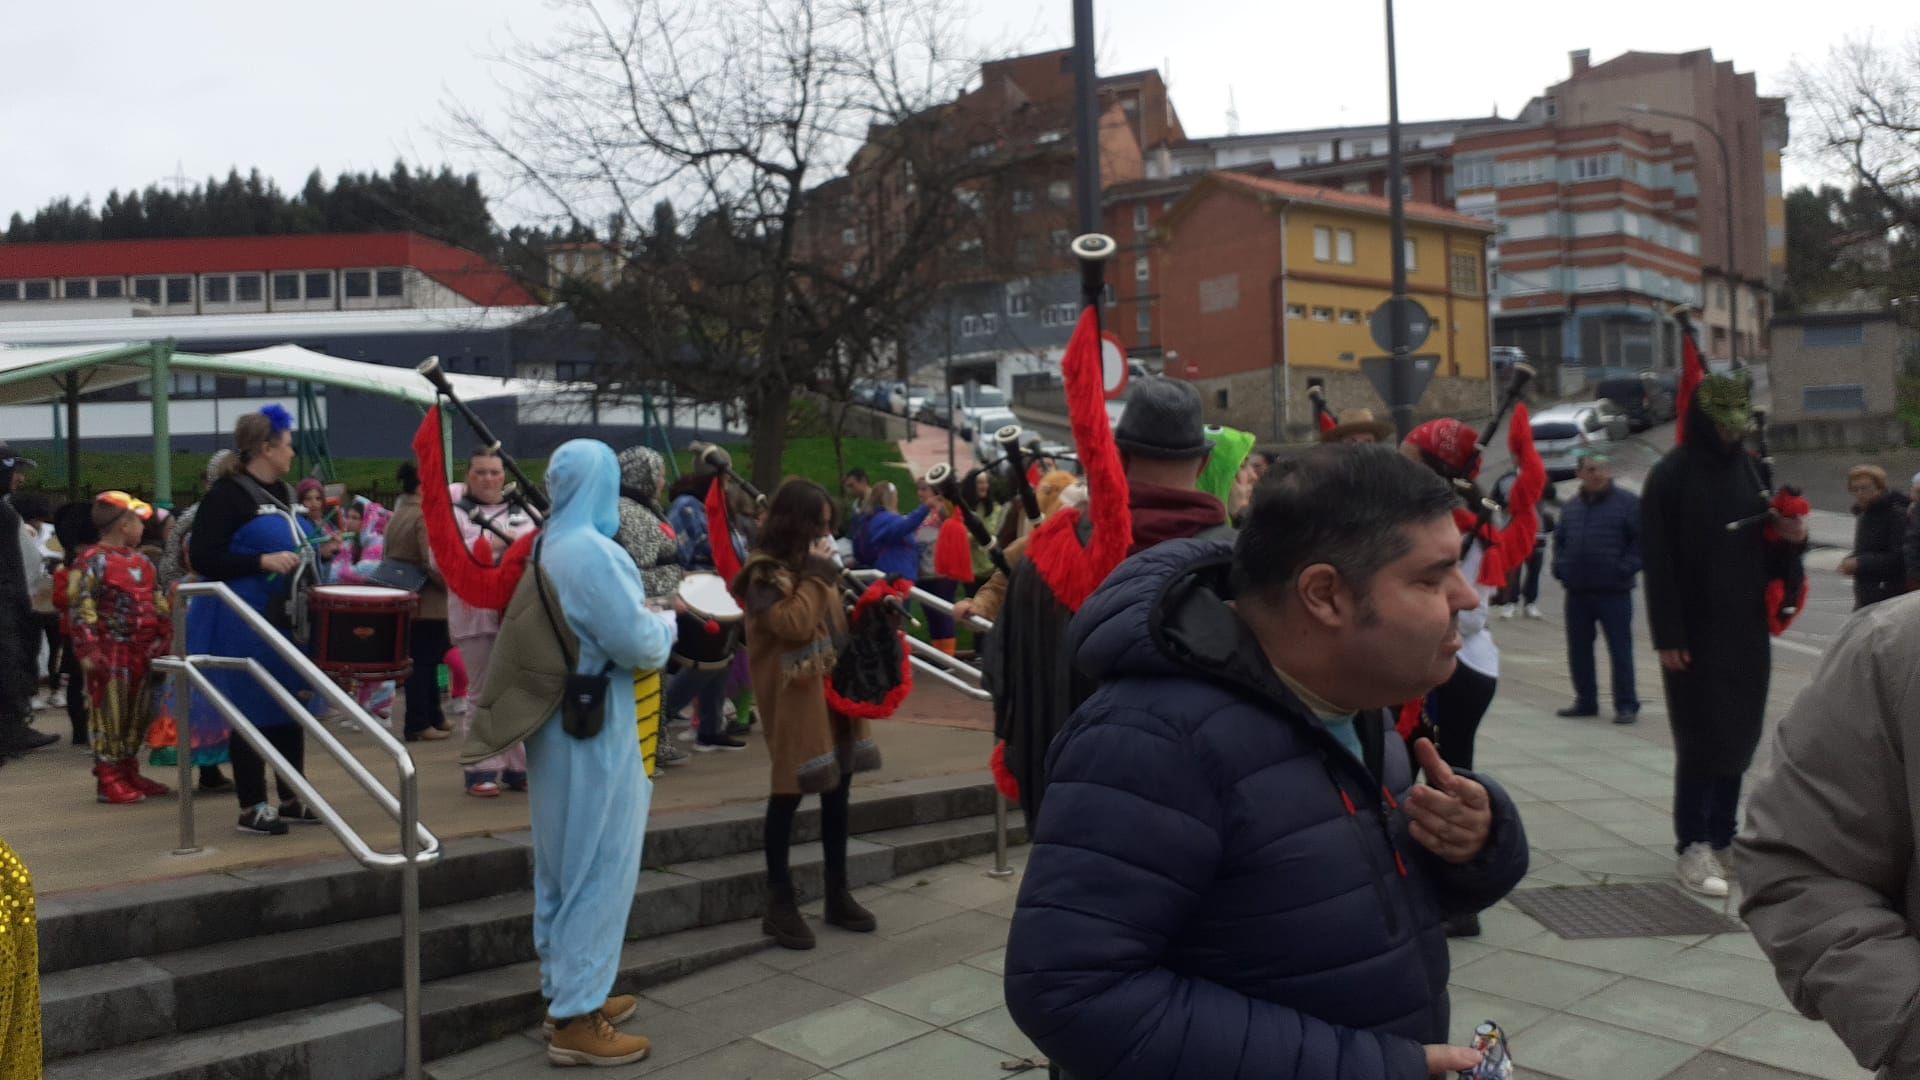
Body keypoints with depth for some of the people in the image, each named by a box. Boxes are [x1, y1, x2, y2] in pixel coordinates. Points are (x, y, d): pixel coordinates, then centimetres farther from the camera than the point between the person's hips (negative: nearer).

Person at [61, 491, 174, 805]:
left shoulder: (142, 562, 13)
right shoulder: (92, 561, -11)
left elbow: (158, 603, 19)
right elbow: (80, 609, -15)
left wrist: (166, 637, 11)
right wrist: (89, 650, -21)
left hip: (141, 651, 8)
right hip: (111, 652, -8)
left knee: (138, 715, 13)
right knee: (109, 715, -2)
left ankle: (129, 774, 23)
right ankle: (109, 781, 4)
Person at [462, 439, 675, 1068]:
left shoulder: (548, 548, 8)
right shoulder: (591, 552, -21)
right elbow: (641, 647, -20)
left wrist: (641, 620, 9)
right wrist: (666, 623, -1)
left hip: (560, 723, 9)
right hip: (594, 732, -9)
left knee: (566, 865, 17)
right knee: (597, 869, 0)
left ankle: (567, 991, 29)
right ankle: (576, 1020, 7)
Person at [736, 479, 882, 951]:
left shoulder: (813, 563, 14)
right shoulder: (766, 571, -10)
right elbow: (794, 625, -23)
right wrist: (816, 573, -15)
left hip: (834, 687, 8)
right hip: (794, 695, -8)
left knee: (837, 789, 11)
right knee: (791, 792, -3)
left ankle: (838, 893, 22)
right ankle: (780, 902, 7)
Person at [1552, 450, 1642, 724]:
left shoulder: (1628, 503, -5)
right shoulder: (1572, 506, 13)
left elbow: (1641, 540, -8)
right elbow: (1560, 540, 22)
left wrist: (1625, 569, -14)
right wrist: (1560, 567, 9)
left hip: (1614, 592, -6)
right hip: (1577, 592, 6)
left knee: (1620, 650, -2)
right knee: (1578, 650, 11)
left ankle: (1626, 705, 6)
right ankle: (1585, 701, 22)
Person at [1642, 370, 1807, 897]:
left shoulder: (1748, 471, 10)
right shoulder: (1671, 477, -9)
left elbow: (1765, 555, 17)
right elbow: (1659, 563, -14)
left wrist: (1790, 540, -6)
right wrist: (1668, 637, -18)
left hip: (1746, 631, 6)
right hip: (1695, 635, -6)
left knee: (1740, 739, 9)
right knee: (1703, 743, -4)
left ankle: (1722, 840, 20)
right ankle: (1692, 848, 4)